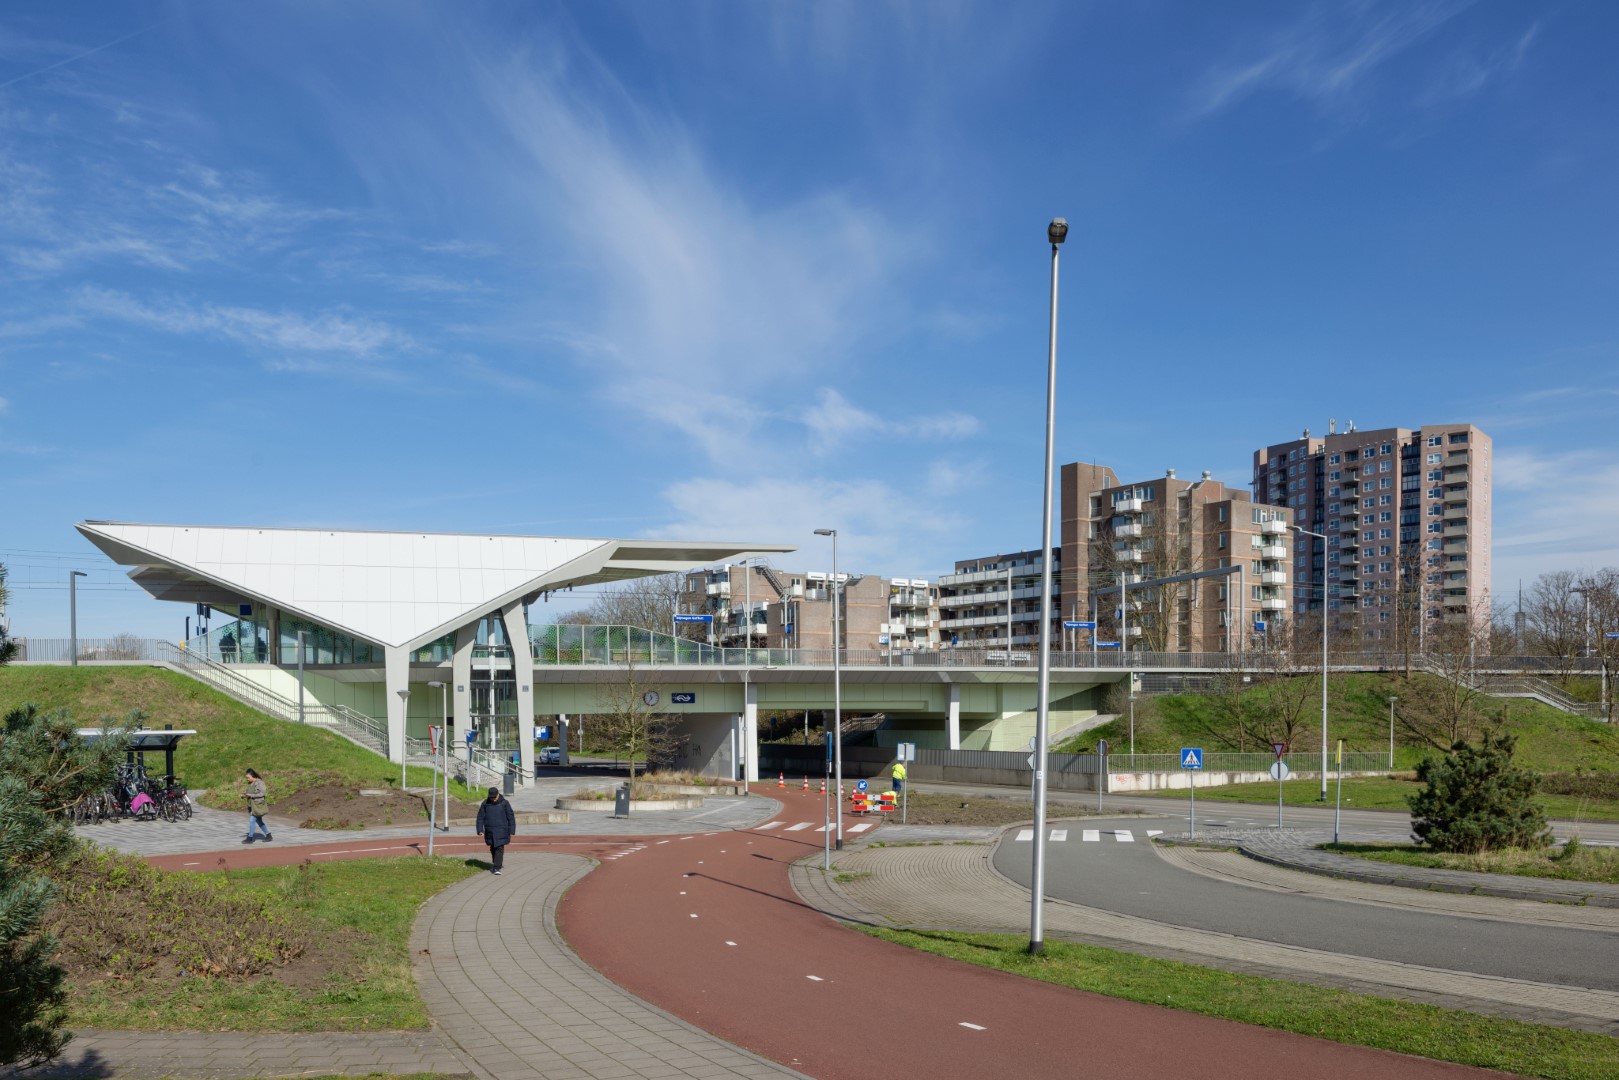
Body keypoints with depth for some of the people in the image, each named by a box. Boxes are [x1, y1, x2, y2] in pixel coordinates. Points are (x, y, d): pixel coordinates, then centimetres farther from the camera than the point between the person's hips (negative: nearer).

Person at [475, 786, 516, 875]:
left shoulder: (504, 803, -4)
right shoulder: (485, 803, 0)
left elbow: (511, 817, 0)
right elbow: (480, 817, 5)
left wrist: (512, 831, -2)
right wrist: (480, 830, -2)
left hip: (501, 831, -3)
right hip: (490, 831, 3)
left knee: (499, 849, -10)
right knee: (492, 849, 14)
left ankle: (497, 868, -11)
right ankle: (496, 863, 34)